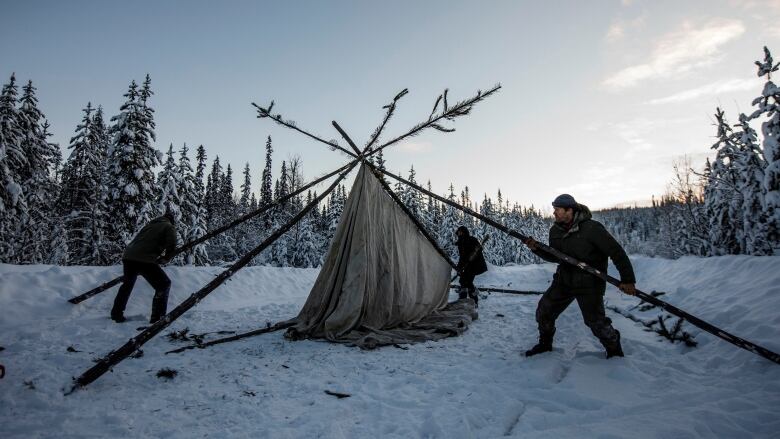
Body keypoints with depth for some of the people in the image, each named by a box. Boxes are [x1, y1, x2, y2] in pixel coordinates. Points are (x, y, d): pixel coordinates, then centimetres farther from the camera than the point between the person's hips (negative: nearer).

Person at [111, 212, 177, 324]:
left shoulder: (149, 225, 28)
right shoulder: (169, 227, 9)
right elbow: (171, 245, -7)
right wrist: (166, 258, 12)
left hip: (128, 257, 7)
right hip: (144, 260, -7)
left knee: (127, 285, 30)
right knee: (164, 285, 6)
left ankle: (116, 314, 39)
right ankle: (157, 318, 2)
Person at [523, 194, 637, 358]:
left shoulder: (591, 228, -20)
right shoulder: (555, 231, 0)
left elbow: (616, 252, -16)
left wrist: (627, 279, -19)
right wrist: (537, 249, -7)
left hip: (589, 283, -6)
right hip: (564, 280, 6)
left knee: (595, 321, -7)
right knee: (544, 311, 5)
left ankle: (614, 348, 23)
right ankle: (545, 343, 29)